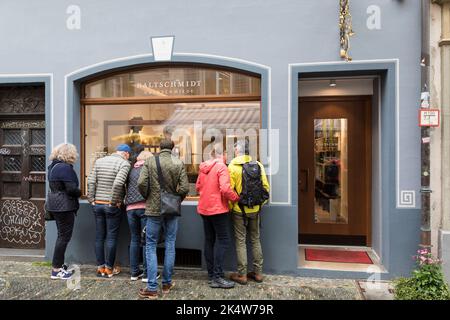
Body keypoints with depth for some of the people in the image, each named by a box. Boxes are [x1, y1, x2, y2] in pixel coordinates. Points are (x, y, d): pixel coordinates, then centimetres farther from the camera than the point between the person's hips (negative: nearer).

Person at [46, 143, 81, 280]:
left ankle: (59, 265, 25)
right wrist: (80, 193, -2)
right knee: (64, 236, -1)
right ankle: (56, 269, 5)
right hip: (64, 206, -10)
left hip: (55, 205, 10)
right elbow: (71, 189, -22)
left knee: (62, 235, 17)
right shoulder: (65, 168, -18)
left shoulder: (53, 166, 12)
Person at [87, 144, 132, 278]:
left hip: (97, 204, 5)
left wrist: (91, 199, 5)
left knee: (99, 236, 13)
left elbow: (91, 181, 2)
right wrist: (114, 201, -13)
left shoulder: (99, 161, 9)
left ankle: (100, 267, 21)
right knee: (111, 237, 5)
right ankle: (109, 269, 12)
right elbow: (118, 183, -23)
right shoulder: (124, 163, -9)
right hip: (112, 206, -5)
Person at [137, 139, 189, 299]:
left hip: (154, 209, -1)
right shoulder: (179, 163, -3)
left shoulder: (150, 161, -5)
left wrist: (148, 198, 5)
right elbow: (184, 188, -9)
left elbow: (141, 183, -14)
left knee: (151, 246, 8)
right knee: (170, 245, 13)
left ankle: (152, 288, 8)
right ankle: (167, 283, 24)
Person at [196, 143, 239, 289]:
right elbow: (225, 189, -23)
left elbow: (198, 186, 14)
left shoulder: (203, 167, 7)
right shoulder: (221, 167, -14)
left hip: (204, 208, 8)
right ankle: (217, 277, -5)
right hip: (218, 209, -7)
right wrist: (237, 198, -10)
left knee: (209, 240, 13)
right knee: (223, 241, -2)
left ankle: (211, 274, 21)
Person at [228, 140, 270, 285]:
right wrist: (260, 204, 13)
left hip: (239, 209, -4)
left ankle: (242, 274, 12)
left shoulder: (233, 166, -11)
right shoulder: (258, 165, 1)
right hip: (255, 209, 4)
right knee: (255, 240, 15)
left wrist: (230, 208, -1)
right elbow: (265, 187, 2)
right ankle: (258, 272, 22)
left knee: (240, 241, 5)